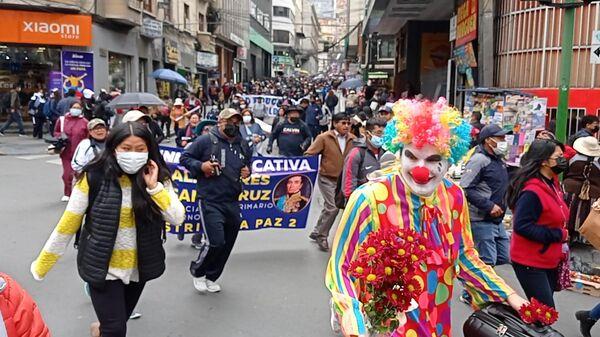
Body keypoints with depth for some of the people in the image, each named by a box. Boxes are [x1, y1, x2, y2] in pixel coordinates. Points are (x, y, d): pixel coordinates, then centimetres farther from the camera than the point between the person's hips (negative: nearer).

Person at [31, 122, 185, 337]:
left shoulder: (157, 178, -6)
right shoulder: (94, 177, -16)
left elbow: (177, 218, -14)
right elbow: (68, 223, -9)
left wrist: (154, 187, -23)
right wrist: (42, 265, -4)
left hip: (139, 267, 4)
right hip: (103, 268, -3)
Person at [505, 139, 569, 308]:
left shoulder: (552, 184, 8)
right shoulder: (532, 192, -22)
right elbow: (522, 226, -26)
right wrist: (557, 235, -20)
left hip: (549, 261, 9)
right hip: (530, 264, -9)